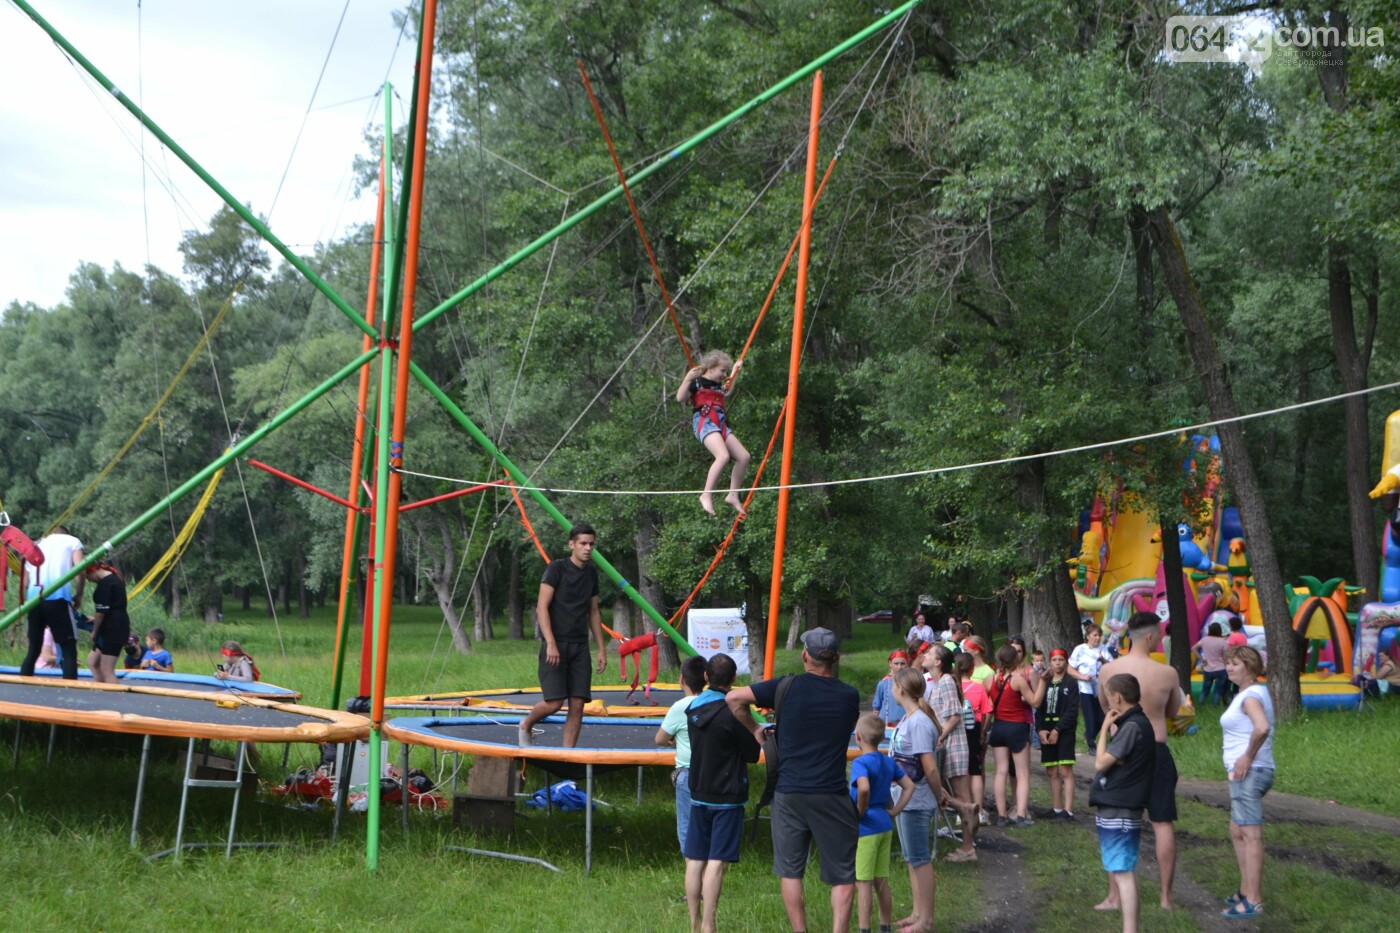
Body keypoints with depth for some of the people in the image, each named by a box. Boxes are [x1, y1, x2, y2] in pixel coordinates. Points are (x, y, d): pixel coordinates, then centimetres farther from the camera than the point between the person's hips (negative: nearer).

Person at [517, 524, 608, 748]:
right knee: (554, 702, -11)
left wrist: (602, 648, 16)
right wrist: (550, 643, -21)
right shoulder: (557, 568, -7)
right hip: (556, 644, -6)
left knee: (577, 705, -2)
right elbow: (542, 607, -12)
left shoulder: (591, 573, 12)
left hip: (580, 646, 6)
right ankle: (526, 726, 19)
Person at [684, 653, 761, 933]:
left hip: (698, 794, 6)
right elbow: (752, 755, -9)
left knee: (695, 860, 10)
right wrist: (755, 738, 12)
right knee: (716, 863, -6)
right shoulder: (732, 712, -16)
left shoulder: (693, 709, 3)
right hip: (727, 797, -6)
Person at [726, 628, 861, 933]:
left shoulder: (787, 688, -2)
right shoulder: (850, 696, 2)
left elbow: (733, 698, -3)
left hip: (789, 793, 0)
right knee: (843, 876, 7)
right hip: (832, 794, 0)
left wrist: (755, 729, 10)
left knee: (791, 871, 11)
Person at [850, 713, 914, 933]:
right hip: (885, 826, 8)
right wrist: (895, 811, 8)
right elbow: (909, 786, 12)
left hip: (865, 829, -8)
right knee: (882, 883, 16)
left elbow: (864, 788, -36)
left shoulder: (860, 763, -18)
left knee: (863, 884, 0)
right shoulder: (889, 762, 7)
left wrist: (860, 811, -20)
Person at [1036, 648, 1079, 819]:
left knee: (1065, 771, -10)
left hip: (1064, 731, -5)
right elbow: (1039, 709, 11)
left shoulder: (1070, 683, -1)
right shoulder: (1045, 683, 14)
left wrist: (1057, 730, -14)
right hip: (1046, 732, 5)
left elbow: (1072, 710, -8)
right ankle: (1056, 809, 11)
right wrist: (1040, 730, -5)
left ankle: (1068, 810, -13)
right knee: (1052, 772, 6)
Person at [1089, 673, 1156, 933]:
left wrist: (1105, 727, -10)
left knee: (1123, 869, -13)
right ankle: (1116, 900, 43)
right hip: (1115, 805, 10)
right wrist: (1112, 728, 4)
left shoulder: (1132, 726, -19)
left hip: (1119, 809, -10)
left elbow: (1101, 763, -18)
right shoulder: (1134, 722, 12)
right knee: (1111, 856, 27)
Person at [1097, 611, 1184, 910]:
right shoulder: (1167, 673, -9)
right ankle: (1166, 897, 11)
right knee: (1163, 824, 8)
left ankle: (1114, 897, 9)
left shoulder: (1108, 670, -6)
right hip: (1156, 751, -1)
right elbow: (1173, 711, 8)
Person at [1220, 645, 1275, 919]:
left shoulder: (1251, 695, -15)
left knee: (1251, 835, -8)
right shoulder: (1251, 693, 16)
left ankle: (1253, 901, -6)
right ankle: (1246, 891, 27)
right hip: (1244, 773, 11)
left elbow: (1262, 727, -33)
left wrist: (1248, 756, -22)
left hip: (1249, 772, -11)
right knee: (1238, 832, 19)